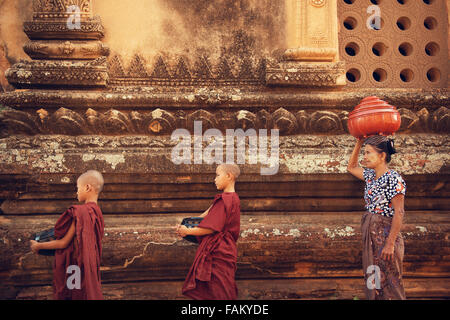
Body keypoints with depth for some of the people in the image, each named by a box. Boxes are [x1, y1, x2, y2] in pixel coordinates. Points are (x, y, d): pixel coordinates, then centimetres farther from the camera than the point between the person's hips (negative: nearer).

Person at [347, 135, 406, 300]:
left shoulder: (393, 179, -15)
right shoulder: (371, 176, 9)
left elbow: (399, 213, -18)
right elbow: (351, 167, 26)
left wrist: (390, 243, -21)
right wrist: (359, 143, 15)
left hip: (386, 235, -8)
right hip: (370, 236, 8)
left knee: (388, 283, 0)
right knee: (373, 282, 13)